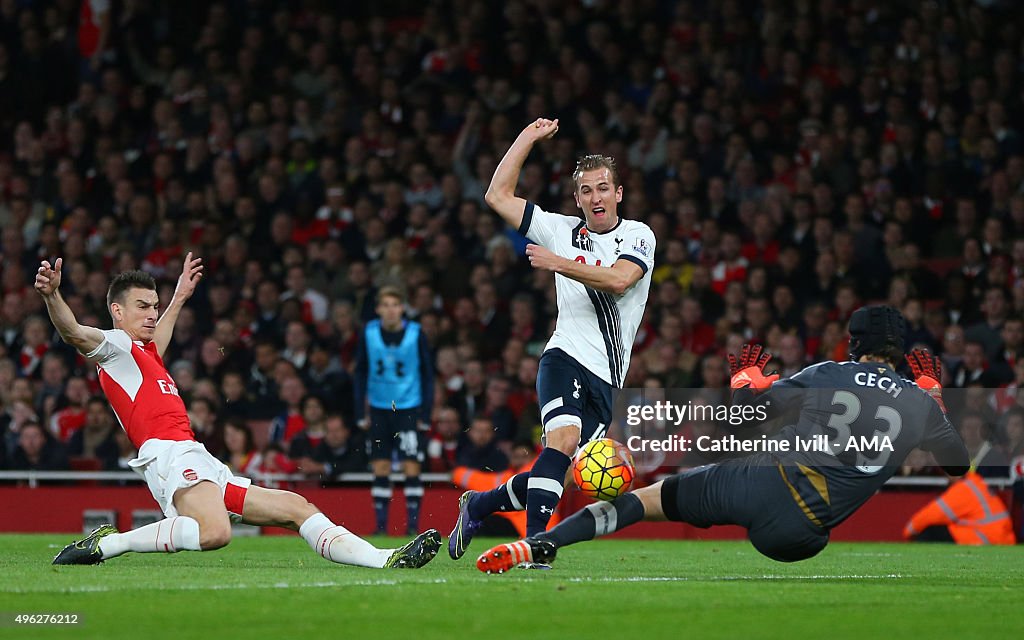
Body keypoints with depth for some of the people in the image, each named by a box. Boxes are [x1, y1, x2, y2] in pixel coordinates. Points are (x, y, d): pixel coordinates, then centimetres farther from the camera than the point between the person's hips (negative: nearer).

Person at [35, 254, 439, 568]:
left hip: (207, 472, 11)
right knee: (214, 532, -39)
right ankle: (107, 543, -27)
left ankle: (387, 561, 8)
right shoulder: (113, 345, 2)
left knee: (295, 508, 10)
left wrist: (179, 297, 68)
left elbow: (157, 339, 56)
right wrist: (51, 295, -38)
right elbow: (74, 334, -20)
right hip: (171, 455, -10)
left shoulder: (142, 353, 30)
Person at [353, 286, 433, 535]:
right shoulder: (369, 333, 0)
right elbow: (361, 372, 8)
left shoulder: (416, 334, -6)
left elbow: (427, 374, 1)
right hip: (379, 409, 2)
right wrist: (360, 412, 4)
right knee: (380, 470, 3)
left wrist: (425, 413, -3)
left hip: (409, 408, -2)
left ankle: (413, 524, -5)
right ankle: (380, 526, 8)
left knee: (411, 467, -8)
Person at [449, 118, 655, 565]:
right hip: (566, 358, -1)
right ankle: (534, 543, -31)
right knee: (563, 438, -29)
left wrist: (558, 263, -17)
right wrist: (529, 137, 10)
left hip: (606, 378, 1)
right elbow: (498, 196, 11)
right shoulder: (562, 230, 11)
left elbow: (618, 280, -14)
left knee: (556, 473, -2)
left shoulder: (638, 236, 5)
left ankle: (478, 505, 20)